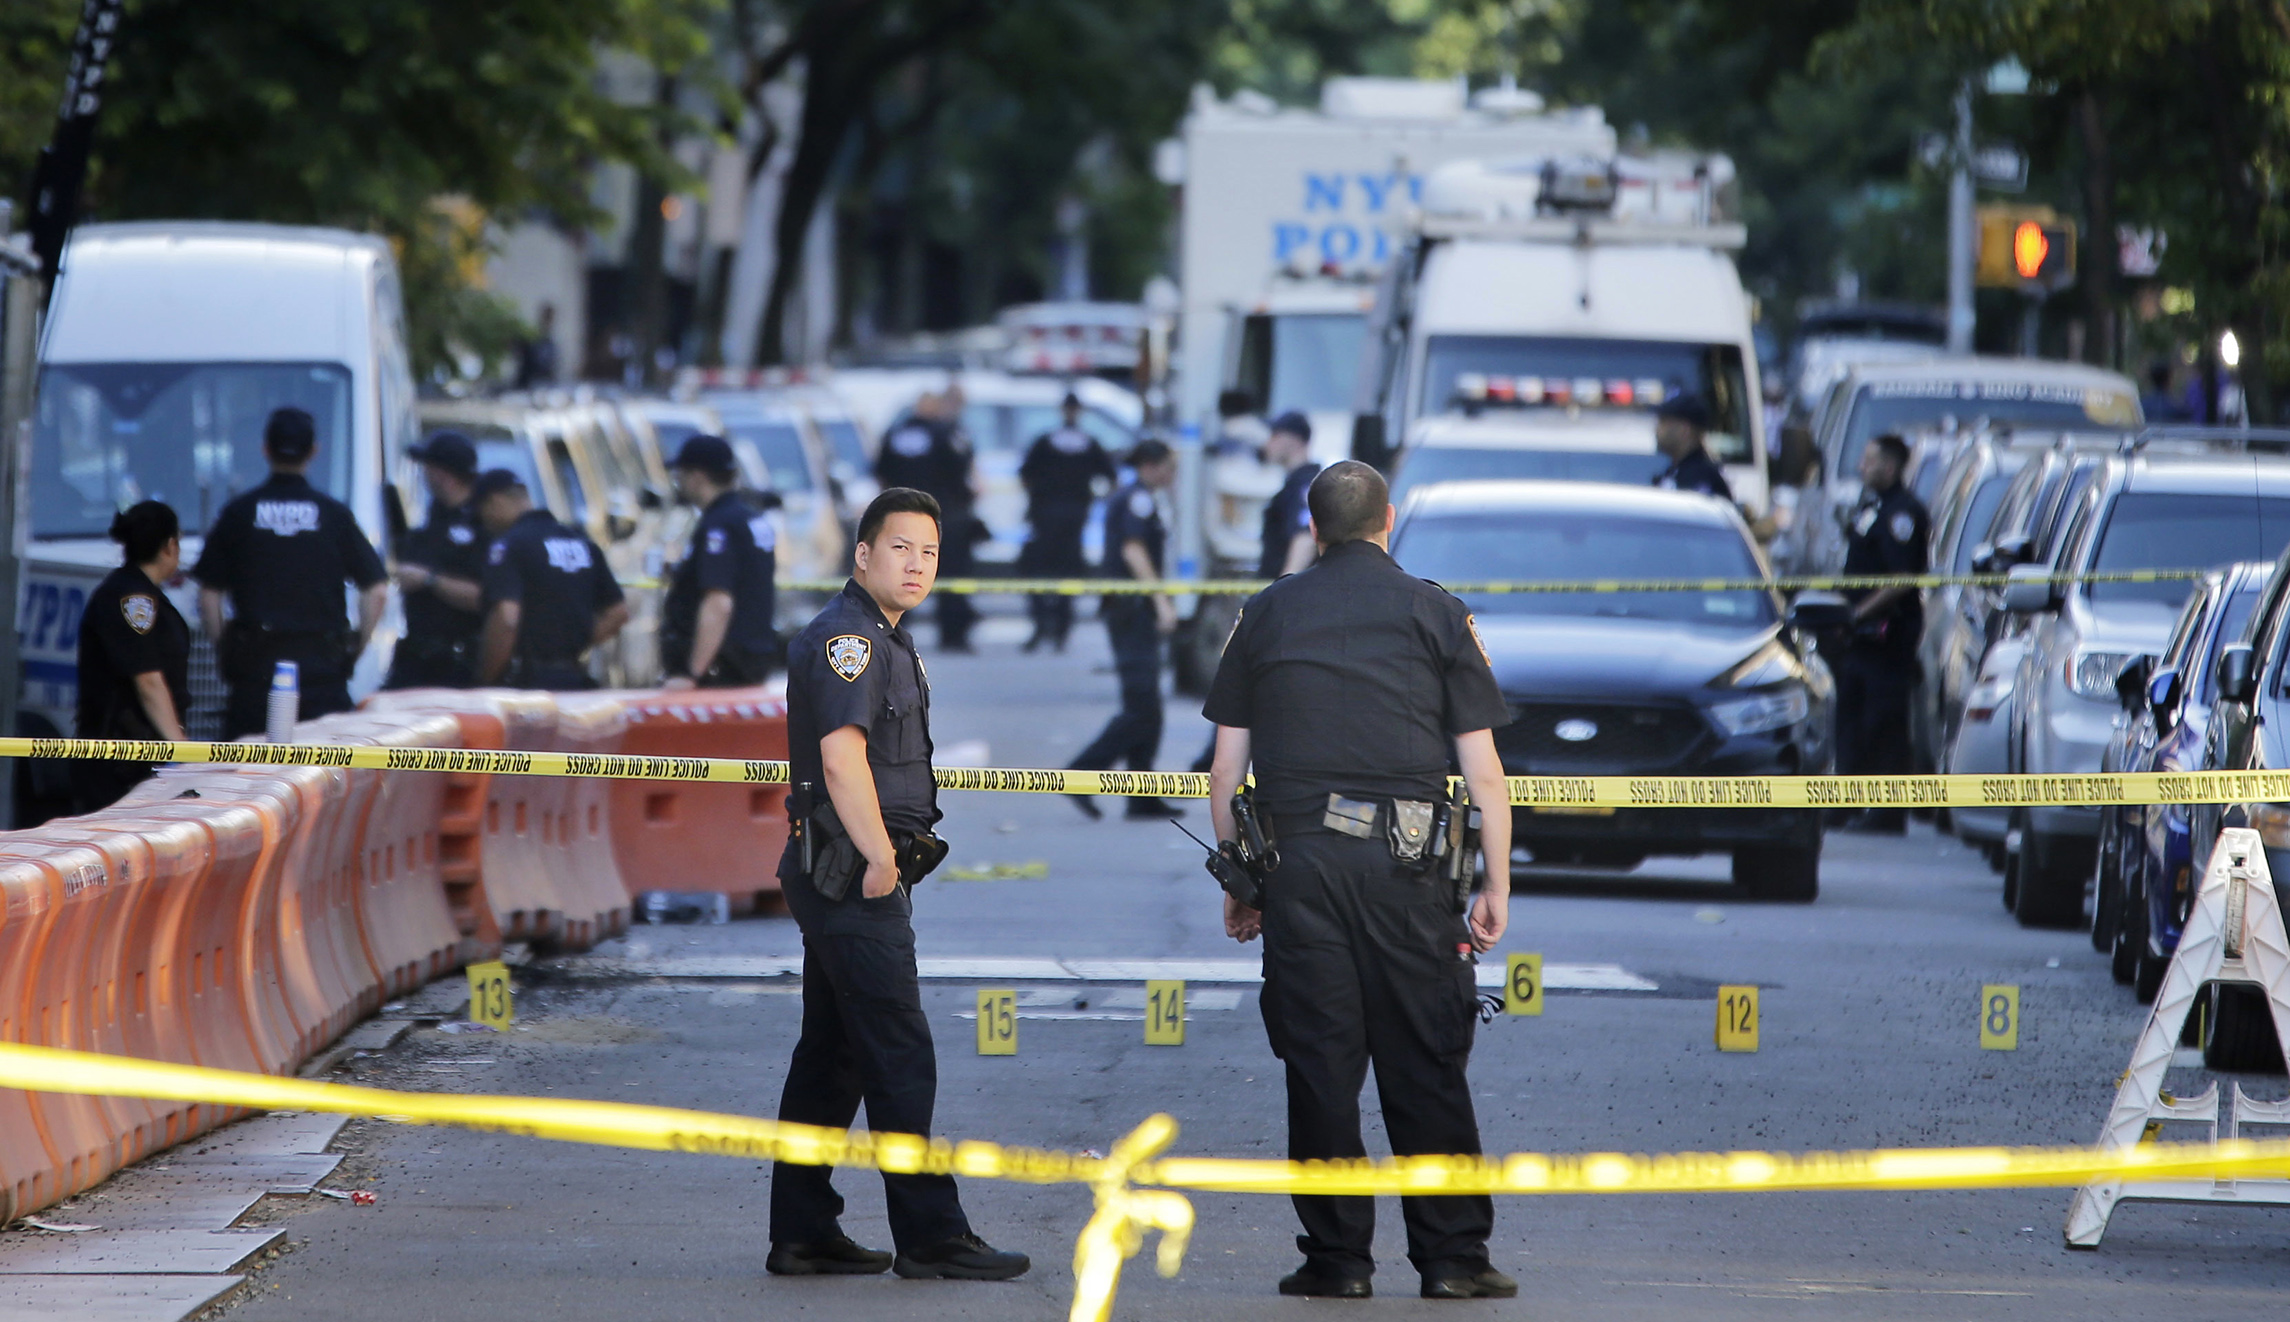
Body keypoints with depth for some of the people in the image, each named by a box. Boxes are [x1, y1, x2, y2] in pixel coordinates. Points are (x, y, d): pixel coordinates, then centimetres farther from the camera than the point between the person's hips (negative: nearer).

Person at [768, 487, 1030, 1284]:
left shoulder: (885, 639, 20)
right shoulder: (848, 637, -14)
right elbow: (842, 755, -23)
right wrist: (880, 858, -21)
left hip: (844, 879, 11)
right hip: (850, 874, -11)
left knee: (833, 1058, 12)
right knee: (901, 1058, -9)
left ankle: (802, 1235, 15)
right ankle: (930, 1237, -8)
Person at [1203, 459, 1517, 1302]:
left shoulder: (1266, 616, 10)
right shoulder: (1433, 612, 7)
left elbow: (1225, 773, 9)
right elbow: (1483, 768, 2)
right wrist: (1496, 887, 6)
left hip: (1296, 854, 1)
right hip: (1406, 856, -1)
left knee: (1318, 1062, 3)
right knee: (1425, 1062, 2)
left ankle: (1337, 1256, 3)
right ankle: (1452, 1256, 1)